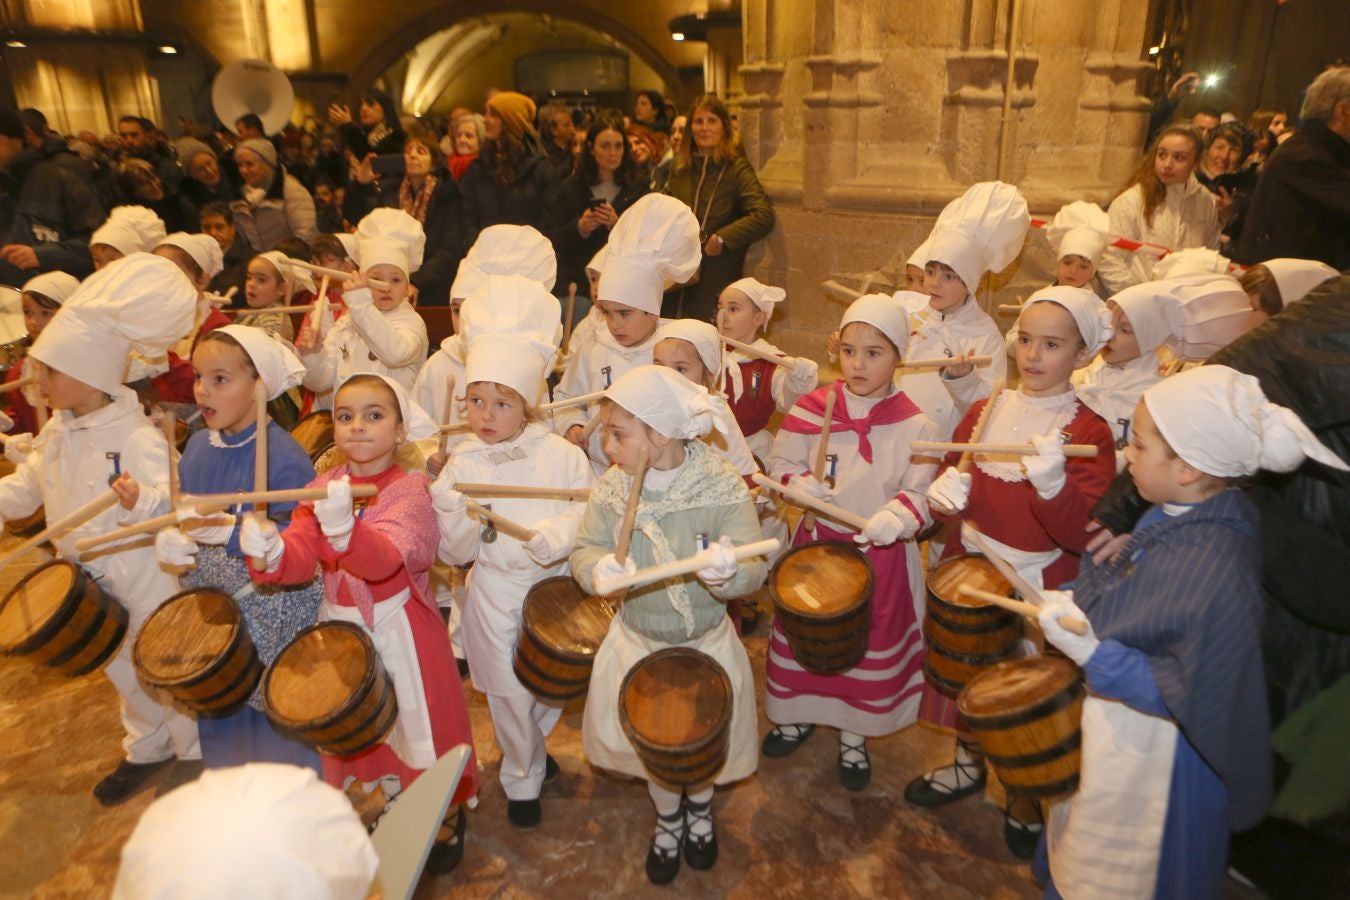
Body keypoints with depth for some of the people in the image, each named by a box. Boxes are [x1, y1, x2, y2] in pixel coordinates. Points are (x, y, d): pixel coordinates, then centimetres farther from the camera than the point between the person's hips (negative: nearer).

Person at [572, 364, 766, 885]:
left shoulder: (723, 487, -23)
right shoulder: (610, 489, -14)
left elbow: (754, 567, -27)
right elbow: (584, 550, -11)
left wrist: (729, 573, -50)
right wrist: (597, 569, -35)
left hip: (707, 642, -2)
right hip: (637, 642, 2)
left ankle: (700, 807, 57)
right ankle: (667, 818, 55)